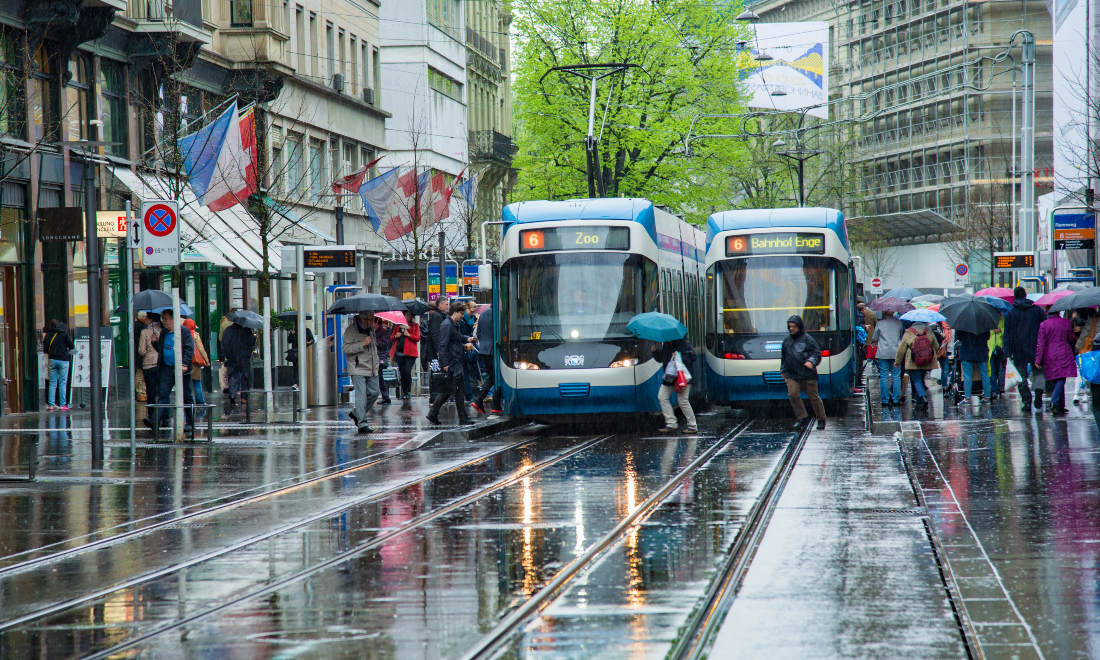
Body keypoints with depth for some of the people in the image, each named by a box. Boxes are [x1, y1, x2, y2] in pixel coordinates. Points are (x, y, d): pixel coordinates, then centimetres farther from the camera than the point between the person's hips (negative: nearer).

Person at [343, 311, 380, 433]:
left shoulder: (371, 328, 13)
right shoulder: (350, 330, -10)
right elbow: (346, 348, -17)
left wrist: (376, 363, 24)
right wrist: (362, 344, -24)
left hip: (371, 369, 7)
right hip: (358, 369, -7)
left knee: (374, 393, 7)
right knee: (361, 395, -12)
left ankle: (356, 414, 25)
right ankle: (361, 423, -11)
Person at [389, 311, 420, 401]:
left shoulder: (415, 326, 11)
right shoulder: (398, 326, 17)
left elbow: (417, 338, 0)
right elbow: (391, 338, 19)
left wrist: (409, 335, -14)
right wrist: (395, 336, -2)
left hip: (409, 353, -3)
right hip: (399, 353, 3)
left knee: (407, 372, -15)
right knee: (402, 373, 4)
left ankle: (408, 393, -7)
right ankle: (404, 393, 13)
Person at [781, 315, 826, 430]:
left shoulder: (807, 339, -4)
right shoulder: (786, 340, 14)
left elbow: (817, 353, -4)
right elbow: (783, 356, 26)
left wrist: (811, 361, -22)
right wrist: (783, 371, 26)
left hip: (807, 375, -4)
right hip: (791, 375, 4)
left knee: (813, 397, 4)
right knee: (793, 394, -13)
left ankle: (821, 419, 18)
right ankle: (801, 416, 2)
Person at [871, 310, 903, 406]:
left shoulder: (879, 324, -1)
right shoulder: (898, 323, 4)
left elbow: (874, 339, 6)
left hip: (883, 353, -2)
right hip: (896, 353, 2)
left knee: (884, 376, 2)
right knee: (896, 376, 6)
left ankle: (885, 400, -1)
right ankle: (896, 400, 3)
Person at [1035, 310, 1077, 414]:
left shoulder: (1043, 325, -2)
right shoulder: (1066, 322, -2)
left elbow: (1040, 343, -2)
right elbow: (1070, 339, 8)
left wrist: (1038, 360, 0)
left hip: (1050, 356, 2)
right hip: (1064, 355, -2)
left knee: (1055, 381, 11)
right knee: (1061, 379, -4)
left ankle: (1060, 407, 14)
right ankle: (1054, 402, -25)